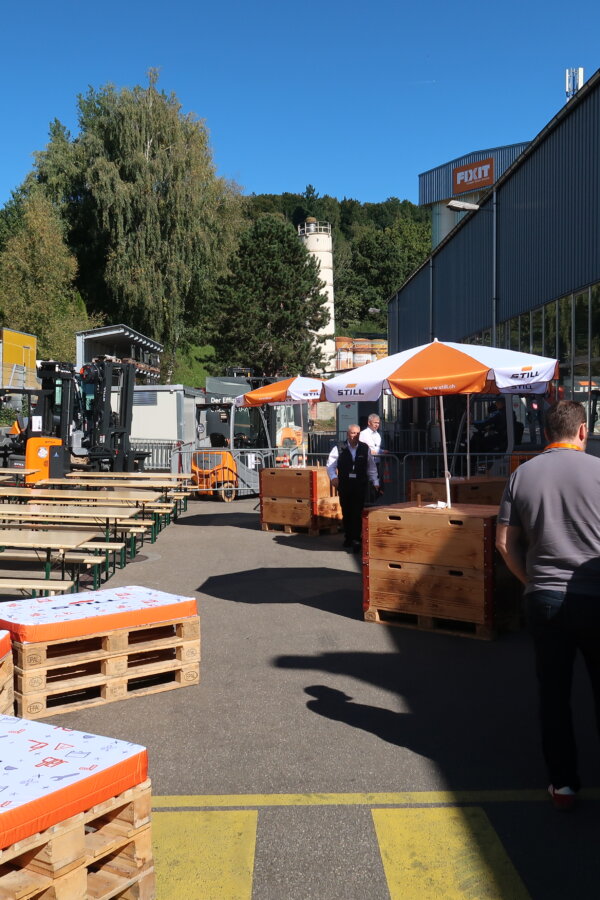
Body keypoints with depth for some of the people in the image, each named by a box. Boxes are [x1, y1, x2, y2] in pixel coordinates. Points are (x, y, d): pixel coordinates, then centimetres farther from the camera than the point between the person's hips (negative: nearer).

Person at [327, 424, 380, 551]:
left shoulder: (365, 449, 4)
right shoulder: (339, 449, -2)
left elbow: (371, 467, 8)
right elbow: (330, 465, 1)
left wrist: (375, 482, 5)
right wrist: (333, 477, -14)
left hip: (360, 485, 0)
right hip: (344, 485, 0)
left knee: (357, 512, -6)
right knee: (346, 512, 10)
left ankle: (356, 539, -4)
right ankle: (348, 537, 22)